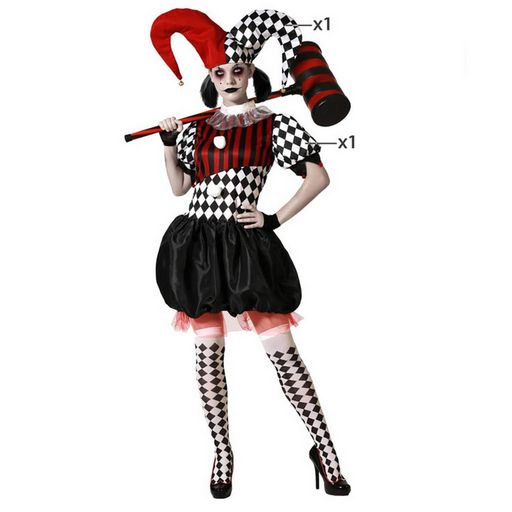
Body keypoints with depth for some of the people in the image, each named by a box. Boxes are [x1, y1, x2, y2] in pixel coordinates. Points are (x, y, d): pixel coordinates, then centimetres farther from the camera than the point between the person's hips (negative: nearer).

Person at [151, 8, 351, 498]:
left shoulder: (273, 123, 2)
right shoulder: (195, 126, 13)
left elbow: (319, 177, 0)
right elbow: (178, 187, 18)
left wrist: (276, 219, -5)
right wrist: (169, 144, 4)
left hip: (245, 243, -4)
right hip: (196, 243, 4)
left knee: (280, 347, -5)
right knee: (208, 349, 6)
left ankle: (324, 448, 8)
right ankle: (222, 452, 20)